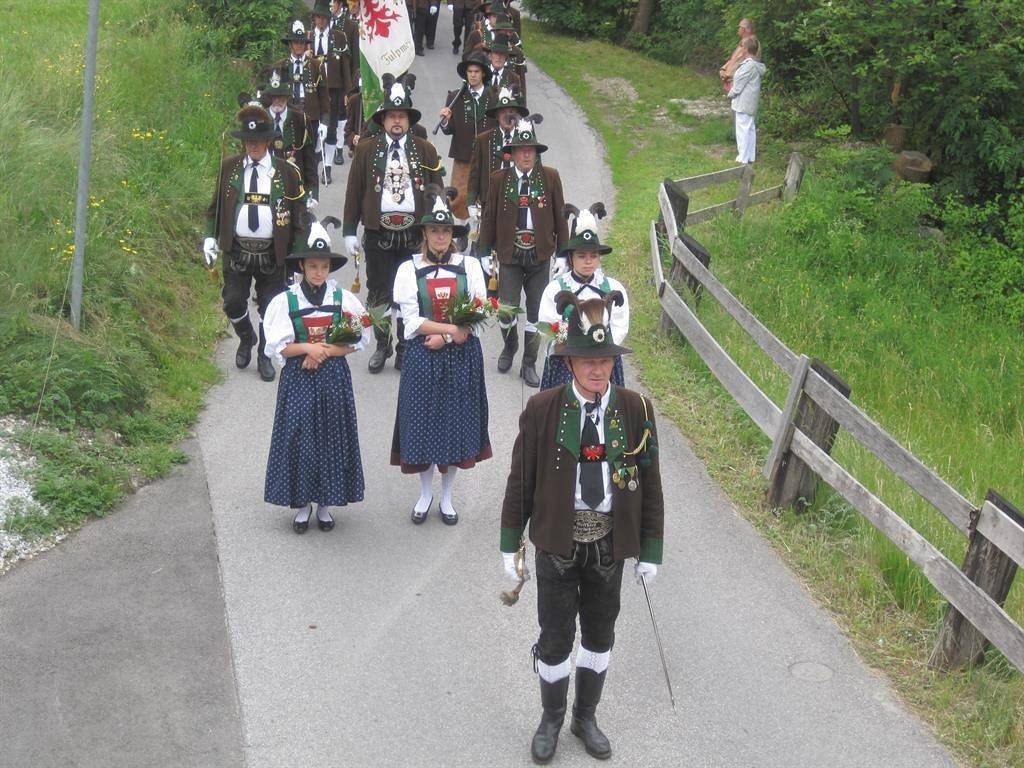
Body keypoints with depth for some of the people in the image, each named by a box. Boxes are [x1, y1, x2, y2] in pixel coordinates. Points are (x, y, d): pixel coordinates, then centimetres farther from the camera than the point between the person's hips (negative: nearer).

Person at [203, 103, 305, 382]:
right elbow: (216, 206, 10)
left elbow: (299, 214, 2)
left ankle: (265, 356, 24)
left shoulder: (287, 172, -2)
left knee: (269, 307, 6)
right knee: (233, 303, 2)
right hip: (236, 251, 1)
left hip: (272, 254, -1)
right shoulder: (229, 167, 2)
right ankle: (246, 339, 32)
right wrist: (210, 237, 0)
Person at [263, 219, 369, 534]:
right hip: (298, 379, -1)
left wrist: (325, 351, -14)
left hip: (333, 377, 2)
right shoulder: (285, 301, -6)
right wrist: (307, 348, -21)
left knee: (332, 435, 7)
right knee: (298, 436, 1)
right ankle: (301, 503, 15)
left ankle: (325, 503, 21)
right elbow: (276, 346, -7)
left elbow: (359, 339, -2)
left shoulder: (343, 298, -1)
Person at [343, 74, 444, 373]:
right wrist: (349, 231, 0)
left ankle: (405, 348, 21)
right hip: (378, 234, 0)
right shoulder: (366, 149, 2)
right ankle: (382, 346, 22)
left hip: (415, 235, 0)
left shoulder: (425, 151, 4)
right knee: (378, 295, 6)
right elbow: (353, 191, 3)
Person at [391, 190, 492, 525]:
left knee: (457, 421, 5)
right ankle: (425, 494, 23)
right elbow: (411, 323, -8)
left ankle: (447, 497, 21)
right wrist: (452, 328, -16)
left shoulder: (469, 266, 2)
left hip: (461, 357, 1)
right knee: (423, 422, 4)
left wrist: (444, 337, -14)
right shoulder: (409, 269, -2)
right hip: (423, 357, -1)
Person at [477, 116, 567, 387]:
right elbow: (488, 217, 4)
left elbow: (559, 215, 5)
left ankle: (529, 363, 17)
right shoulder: (498, 179, -1)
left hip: (540, 255, 1)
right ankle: (509, 347, 28)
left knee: (536, 310, 5)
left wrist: (564, 250, 5)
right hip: (510, 254, -1)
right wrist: (484, 251, 4)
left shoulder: (550, 177, 0)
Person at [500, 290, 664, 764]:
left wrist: (650, 552, 1)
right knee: (556, 636, 8)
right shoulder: (542, 410, -12)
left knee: (600, 633, 17)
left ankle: (586, 717, 39)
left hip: (609, 543, 2)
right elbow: (520, 481, -4)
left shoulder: (635, 410, -8)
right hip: (557, 543, -2)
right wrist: (510, 544, -1)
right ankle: (551, 719, 33)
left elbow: (650, 486, -1)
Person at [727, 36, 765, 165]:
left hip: (743, 102, -10)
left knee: (743, 129, -4)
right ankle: (750, 156, 20)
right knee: (750, 128, 14)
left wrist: (731, 93, -1)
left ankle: (743, 158, 0)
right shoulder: (756, 65, 8)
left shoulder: (749, 65, -20)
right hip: (751, 102, 10)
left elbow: (739, 83, -15)